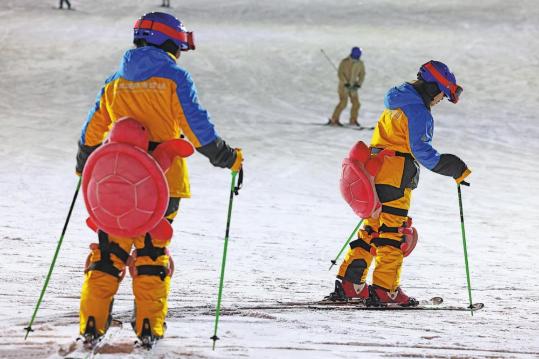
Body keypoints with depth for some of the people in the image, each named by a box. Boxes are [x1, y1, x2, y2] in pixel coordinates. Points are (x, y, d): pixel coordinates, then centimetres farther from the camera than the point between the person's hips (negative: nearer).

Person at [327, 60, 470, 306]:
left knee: (372, 230, 12)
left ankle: (349, 284, 11)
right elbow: (421, 150, -20)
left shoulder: (396, 104, 17)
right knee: (393, 233, -5)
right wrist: (453, 169, -15)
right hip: (395, 181, -9)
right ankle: (384, 290, -5)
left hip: (375, 175, 9)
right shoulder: (418, 111, -14)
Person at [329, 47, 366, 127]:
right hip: (343, 86, -5)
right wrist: (346, 83, -27)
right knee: (343, 102, -17)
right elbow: (340, 73, -17)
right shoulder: (344, 62, -14)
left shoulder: (360, 64, -1)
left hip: (353, 86, 5)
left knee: (356, 103, 3)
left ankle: (353, 120, 21)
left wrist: (358, 84, -11)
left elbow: (362, 75, 5)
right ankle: (334, 120, -13)